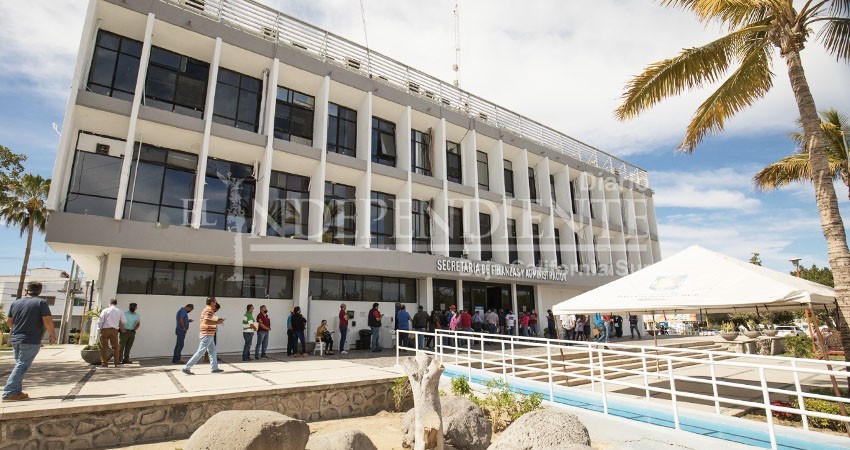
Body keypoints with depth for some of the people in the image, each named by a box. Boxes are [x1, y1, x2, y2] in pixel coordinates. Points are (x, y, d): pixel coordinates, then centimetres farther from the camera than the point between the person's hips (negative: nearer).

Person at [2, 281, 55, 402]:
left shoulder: (16, 303, 8)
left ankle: (17, 391, 16)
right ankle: (9, 393, -5)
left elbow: (8, 321, 16)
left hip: (15, 339, 6)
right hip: (30, 341, -6)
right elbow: (48, 321, -15)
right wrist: (53, 334, -1)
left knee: (19, 365, 15)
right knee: (22, 366, -2)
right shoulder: (41, 302, -9)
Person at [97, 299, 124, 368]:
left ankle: (104, 363, 5)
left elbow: (100, 321, -4)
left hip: (105, 329, -1)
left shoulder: (105, 310, 0)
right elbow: (123, 321, 11)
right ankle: (117, 362, 11)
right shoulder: (119, 311, 6)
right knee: (115, 346, 11)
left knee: (104, 347, 5)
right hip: (114, 330, 2)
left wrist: (99, 328, 8)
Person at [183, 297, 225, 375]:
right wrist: (217, 322, -18)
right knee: (200, 352, -5)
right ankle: (187, 367, 1)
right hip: (207, 335, -10)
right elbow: (206, 321, -27)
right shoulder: (209, 310, -14)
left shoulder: (206, 309, 17)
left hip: (209, 335, 10)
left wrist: (217, 320, 15)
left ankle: (214, 368, 16)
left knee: (212, 351, 12)